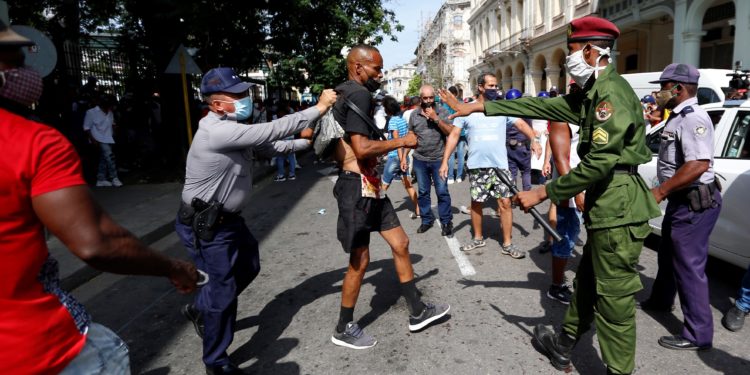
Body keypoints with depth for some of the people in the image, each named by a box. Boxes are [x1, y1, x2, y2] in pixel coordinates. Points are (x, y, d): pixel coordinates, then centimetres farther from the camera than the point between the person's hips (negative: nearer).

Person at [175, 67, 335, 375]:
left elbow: (270, 147, 13)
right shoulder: (218, 131, -27)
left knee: (248, 268, 23)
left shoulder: (233, 128, 5)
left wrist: (306, 142, 4)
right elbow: (271, 131, -31)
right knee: (224, 289, 1)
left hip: (227, 218, 10)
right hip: (205, 226, -10)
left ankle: (200, 309, 45)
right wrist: (319, 108, -26)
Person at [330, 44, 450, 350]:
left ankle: (417, 312, 27)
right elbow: (362, 149, -26)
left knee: (400, 244, 14)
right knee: (360, 260, 2)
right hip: (357, 187, -10)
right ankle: (344, 330, 21)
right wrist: (401, 141, -13)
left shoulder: (342, 93, 16)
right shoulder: (359, 94, -16)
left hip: (369, 185, 10)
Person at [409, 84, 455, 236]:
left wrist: (436, 118, -18)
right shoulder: (414, 115, 4)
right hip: (420, 160, 3)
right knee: (423, 192, 10)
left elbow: (450, 132, -11)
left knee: (442, 192, 0)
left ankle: (446, 222, 12)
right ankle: (427, 220, 23)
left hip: (438, 159, -3)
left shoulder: (442, 112, -3)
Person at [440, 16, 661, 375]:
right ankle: (563, 345, 39)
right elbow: (539, 105, 15)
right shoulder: (592, 93, 15)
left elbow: (598, 163, -24)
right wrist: (478, 107, 14)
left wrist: (543, 193, -17)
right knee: (586, 283, 22)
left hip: (618, 210, -10)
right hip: (606, 208, 10)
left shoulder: (612, 93, -17)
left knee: (614, 300, 0)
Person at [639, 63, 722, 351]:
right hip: (681, 200, 11)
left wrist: (661, 191, -24)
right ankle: (660, 301, 44)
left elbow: (699, 164, -31)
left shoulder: (693, 118, -20)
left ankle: (698, 335, 6)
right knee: (668, 254, 24)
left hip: (695, 203, -11)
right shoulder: (679, 116, 14)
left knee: (689, 266, -4)